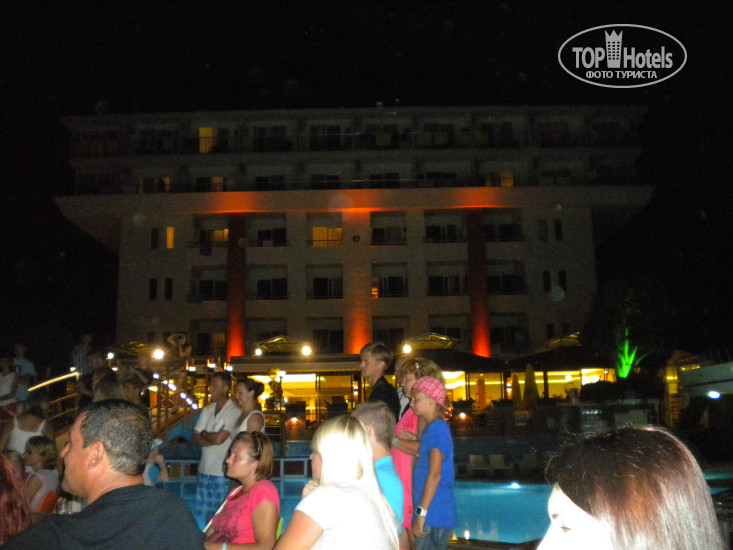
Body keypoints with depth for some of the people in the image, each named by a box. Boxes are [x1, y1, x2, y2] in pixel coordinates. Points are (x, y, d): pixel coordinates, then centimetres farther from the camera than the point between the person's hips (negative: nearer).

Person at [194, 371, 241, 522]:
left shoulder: (234, 411, -12)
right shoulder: (207, 410, 9)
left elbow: (219, 438, -18)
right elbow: (196, 438, 7)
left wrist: (204, 434, 0)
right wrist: (213, 439, -10)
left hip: (222, 472, -6)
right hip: (205, 469, 6)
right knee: (207, 513, 14)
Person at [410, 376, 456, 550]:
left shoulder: (437, 428, -14)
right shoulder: (433, 428, 14)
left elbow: (435, 475, -19)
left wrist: (421, 512, -19)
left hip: (434, 515, -9)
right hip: (433, 513, 9)